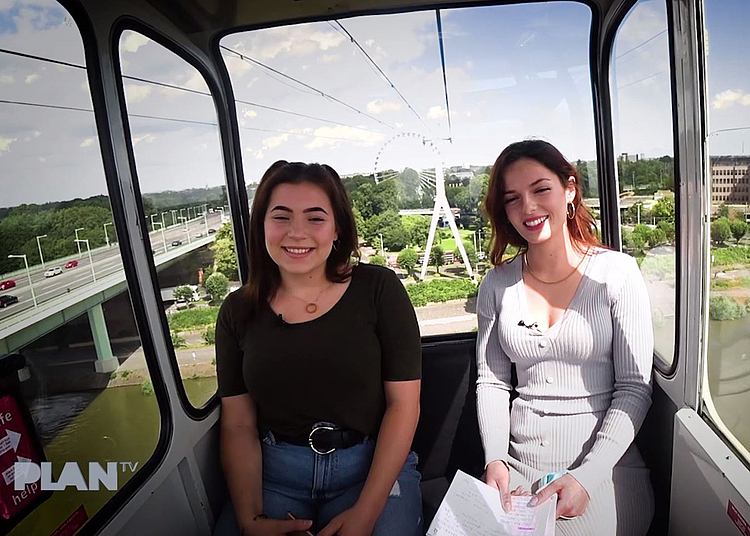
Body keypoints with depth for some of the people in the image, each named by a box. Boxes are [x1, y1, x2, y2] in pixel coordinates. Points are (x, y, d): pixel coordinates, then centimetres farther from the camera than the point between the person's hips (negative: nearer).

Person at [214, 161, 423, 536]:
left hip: (373, 467, -1)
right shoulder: (239, 311, 1)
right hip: (273, 473, 2)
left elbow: (404, 403, -7)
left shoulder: (379, 290, -7)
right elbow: (238, 423, 1)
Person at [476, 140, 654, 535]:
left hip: (605, 468, -2)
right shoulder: (497, 284, 1)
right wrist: (494, 459, -9)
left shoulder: (618, 272, -7)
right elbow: (491, 381, 4)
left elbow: (634, 387, -7)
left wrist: (587, 476, -15)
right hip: (516, 468, 2)